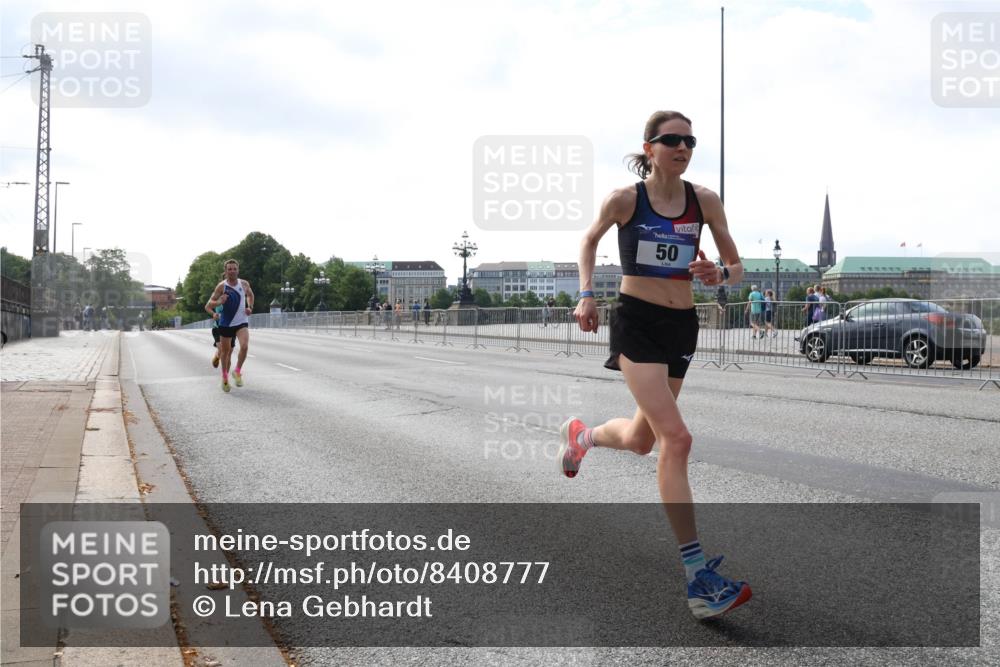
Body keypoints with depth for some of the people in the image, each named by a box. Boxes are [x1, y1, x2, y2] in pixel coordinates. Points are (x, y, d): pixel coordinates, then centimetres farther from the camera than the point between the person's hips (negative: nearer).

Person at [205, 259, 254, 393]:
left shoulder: (244, 284, -1)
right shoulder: (221, 286, -9)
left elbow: (250, 295, 22)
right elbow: (208, 305, -10)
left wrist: (250, 307, 5)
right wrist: (219, 302, -31)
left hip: (242, 323, 1)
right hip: (226, 324, -1)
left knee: (244, 346, -23)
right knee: (225, 351, 10)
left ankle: (237, 372, -4)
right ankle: (225, 377, 31)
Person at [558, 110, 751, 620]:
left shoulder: (704, 200, 0)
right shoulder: (625, 199, -7)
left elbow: (736, 267, 7)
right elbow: (590, 240, 12)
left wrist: (719, 275, -16)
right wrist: (585, 294, 0)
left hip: (682, 325, 5)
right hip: (636, 322, -5)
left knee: (641, 439, 17)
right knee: (676, 437, -18)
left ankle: (580, 435, 54)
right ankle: (697, 577, -14)